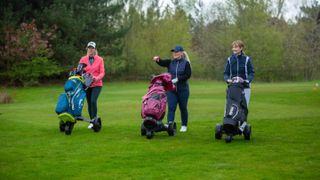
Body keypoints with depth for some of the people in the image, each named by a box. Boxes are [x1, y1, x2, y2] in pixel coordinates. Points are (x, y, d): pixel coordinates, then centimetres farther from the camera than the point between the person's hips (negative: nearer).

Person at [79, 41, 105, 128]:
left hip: (97, 84, -3)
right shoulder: (83, 59, 6)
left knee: (93, 101, -20)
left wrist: (97, 78, -22)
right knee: (89, 103, 7)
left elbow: (102, 73, -2)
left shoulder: (100, 60, 1)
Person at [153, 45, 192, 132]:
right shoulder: (170, 62, 7)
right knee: (171, 108, -7)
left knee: (183, 108, 8)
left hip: (183, 90, -2)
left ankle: (184, 126, 21)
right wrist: (157, 60, -34)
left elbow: (188, 75, -12)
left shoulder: (186, 63, -1)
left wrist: (177, 79, -21)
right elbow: (162, 63, -12)